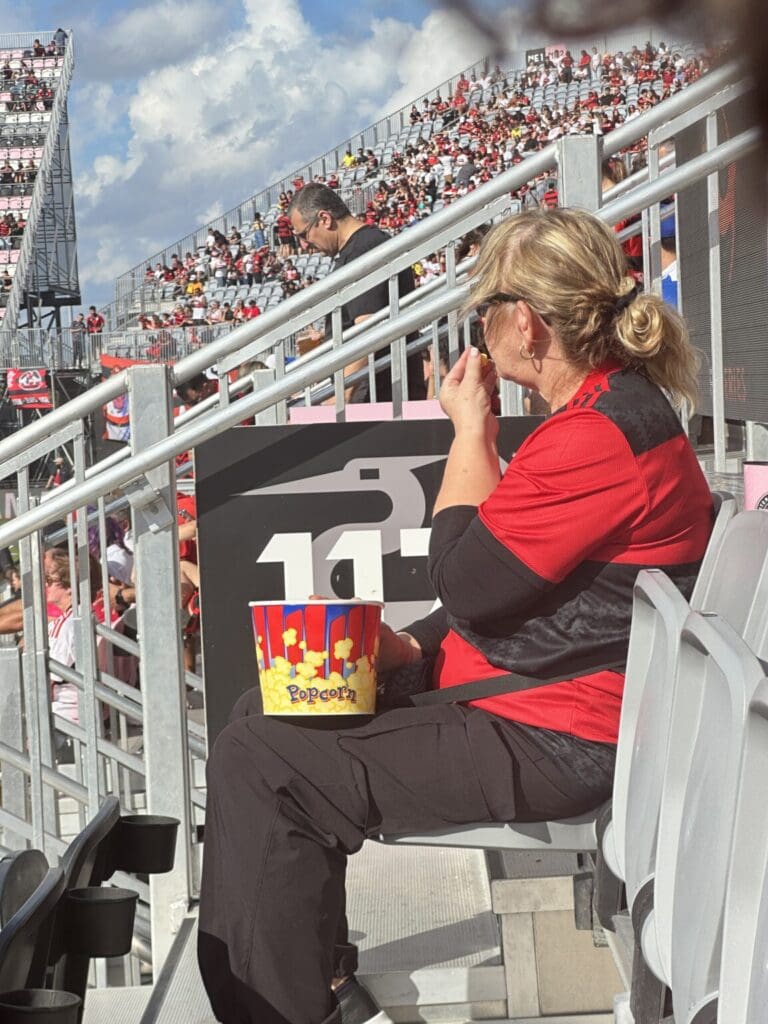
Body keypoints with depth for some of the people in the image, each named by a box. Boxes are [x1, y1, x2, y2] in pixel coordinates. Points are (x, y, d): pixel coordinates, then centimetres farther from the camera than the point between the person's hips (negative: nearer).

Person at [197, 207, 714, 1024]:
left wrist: (470, 428, -10)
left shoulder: (603, 437, -23)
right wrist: (412, 646, 5)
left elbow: (468, 582, -20)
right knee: (266, 712, 15)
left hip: (550, 743, -11)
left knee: (254, 768, -14)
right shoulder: (609, 404, 12)